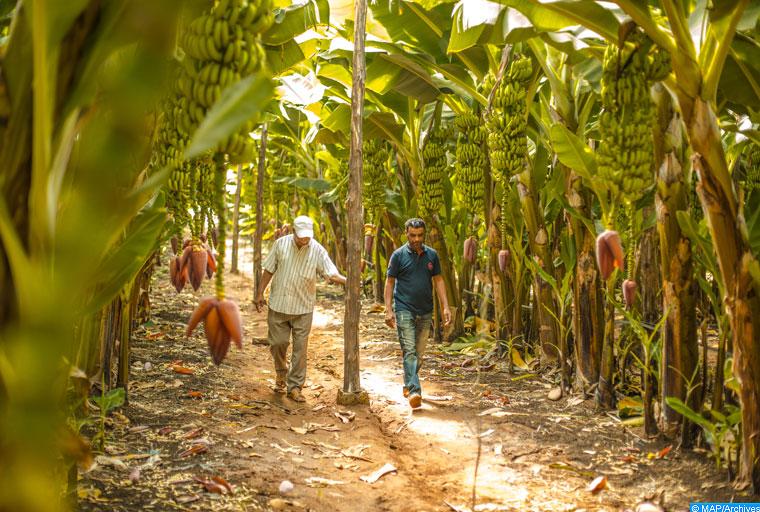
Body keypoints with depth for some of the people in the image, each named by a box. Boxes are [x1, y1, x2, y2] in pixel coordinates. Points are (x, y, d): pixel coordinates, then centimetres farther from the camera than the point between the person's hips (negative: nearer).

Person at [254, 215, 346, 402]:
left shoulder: (317, 250, -9)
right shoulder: (281, 244, -4)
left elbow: (332, 274, -14)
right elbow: (269, 270, 4)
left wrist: (348, 280, -33)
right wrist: (260, 293, 3)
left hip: (303, 307, -1)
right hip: (278, 303, 1)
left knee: (300, 348, 1)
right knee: (278, 342, 8)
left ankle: (295, 386, 12)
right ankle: (281, 373, 37)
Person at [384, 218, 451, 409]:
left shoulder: (432, 255, 7)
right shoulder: (399, 255, -3)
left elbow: (438, 280, 10)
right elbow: (390, 282, -1)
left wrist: (445, 307, 3)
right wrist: (388, 309, -9)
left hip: (425, 311, 4)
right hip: (404, 309, -4)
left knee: (419, 352, 11)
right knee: (409, 350, -12)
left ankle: (408, 385, 28)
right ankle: (414, 391, -18)